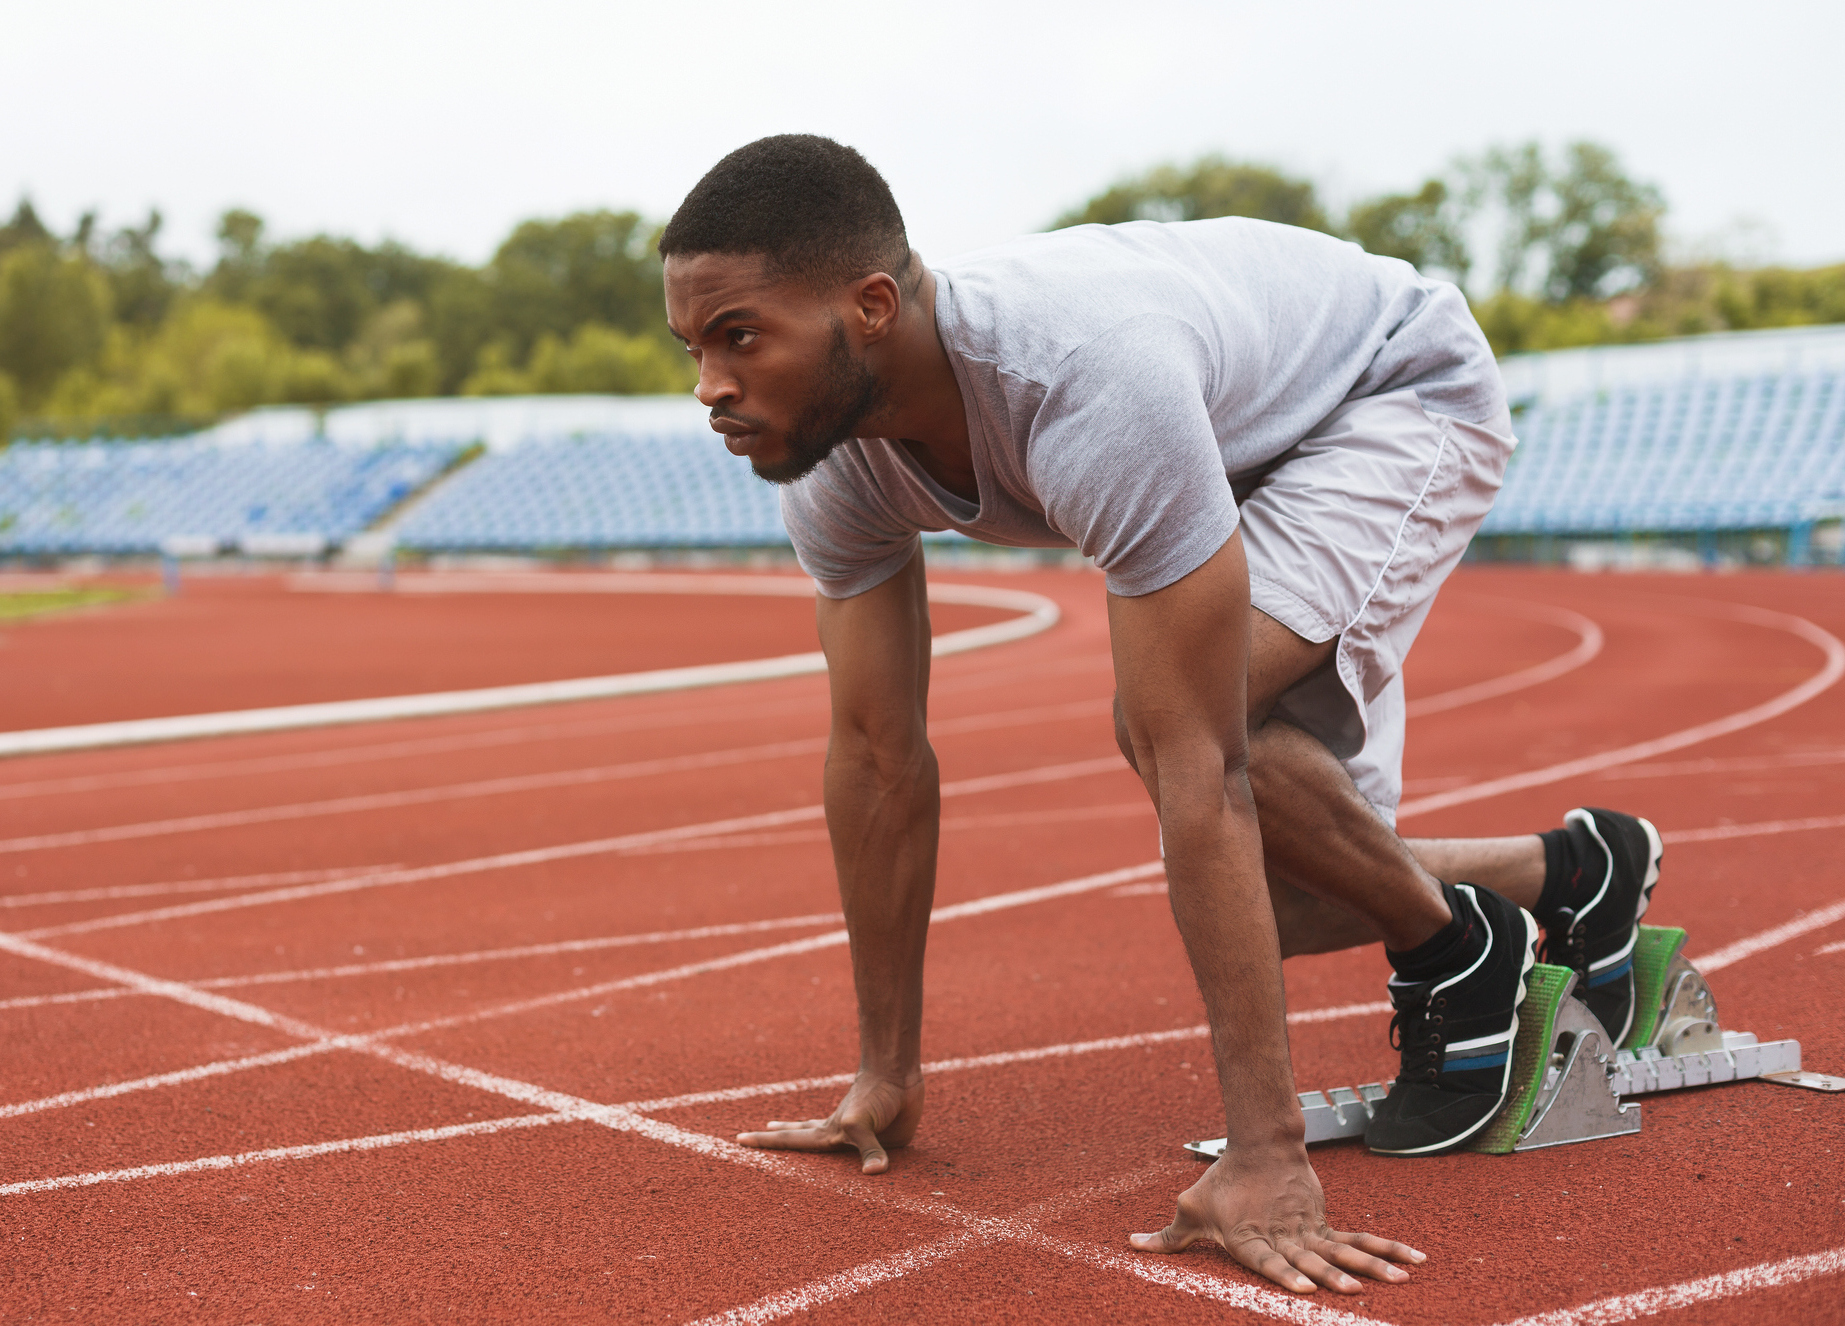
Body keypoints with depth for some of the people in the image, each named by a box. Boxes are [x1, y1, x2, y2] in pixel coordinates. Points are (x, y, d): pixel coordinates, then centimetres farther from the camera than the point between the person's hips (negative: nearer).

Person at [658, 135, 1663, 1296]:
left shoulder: (1089, 383, -44)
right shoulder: (836, 465, -21)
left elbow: (1198, 767, -45)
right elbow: (879, 756, -12)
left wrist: (1269, 1156, -42)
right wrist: (888, 1074, -6)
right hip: (1247, 438, 7)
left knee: (1170, 722, -32)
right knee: (1270, 894, 4)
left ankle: (1456, 950, -5)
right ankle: (1576, 875, 30)